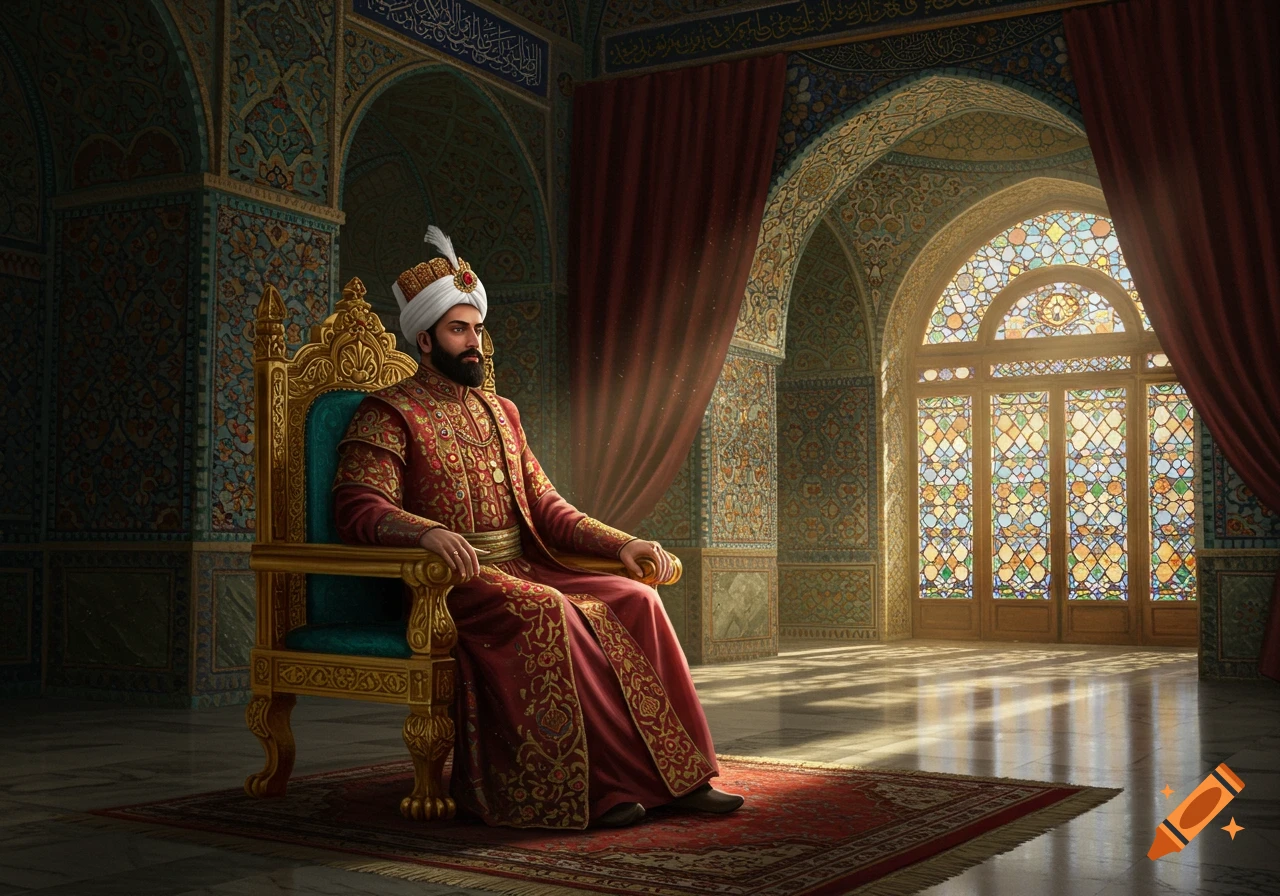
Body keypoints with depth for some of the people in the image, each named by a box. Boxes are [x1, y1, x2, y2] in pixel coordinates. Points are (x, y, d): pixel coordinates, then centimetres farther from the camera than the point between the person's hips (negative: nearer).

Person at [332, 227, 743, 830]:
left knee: (635, 601, -16)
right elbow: (357, 506, -15)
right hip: (448, 580, -6)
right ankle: (599, 785, -31)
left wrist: (619, 544, 0)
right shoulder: (388, 413, 0)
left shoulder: (500, 413, 23)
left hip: (522, 570, 7)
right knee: (545, 613, -35)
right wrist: (428, 532, -36)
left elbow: (544, 505, 17)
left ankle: (680, 775, -19)